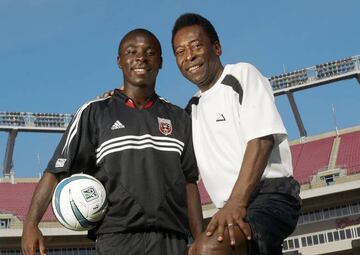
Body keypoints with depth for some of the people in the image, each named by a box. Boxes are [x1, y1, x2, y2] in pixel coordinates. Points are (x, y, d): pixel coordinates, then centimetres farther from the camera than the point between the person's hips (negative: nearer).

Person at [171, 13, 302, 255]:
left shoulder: (242, 75, 2)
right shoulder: (192, 109, 23)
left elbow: (262, 139, -13)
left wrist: (236, 204, -23)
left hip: (270, 194, -8)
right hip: (235, 208, 8)